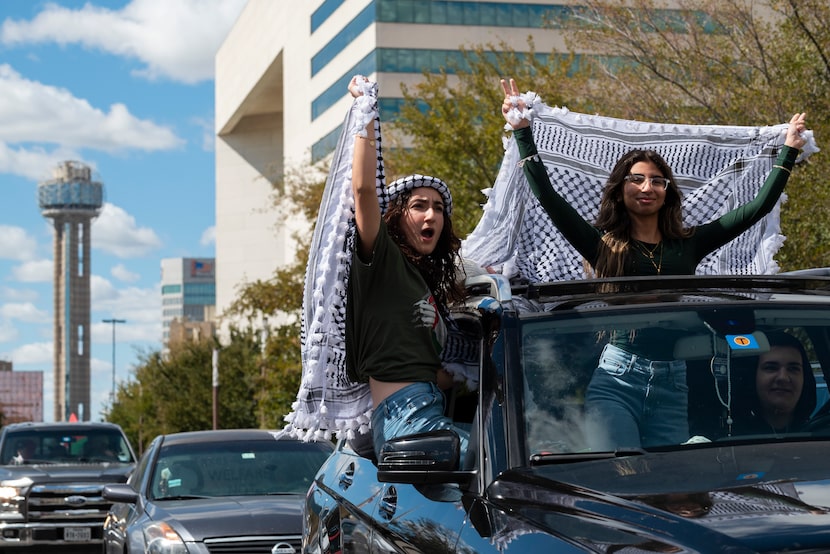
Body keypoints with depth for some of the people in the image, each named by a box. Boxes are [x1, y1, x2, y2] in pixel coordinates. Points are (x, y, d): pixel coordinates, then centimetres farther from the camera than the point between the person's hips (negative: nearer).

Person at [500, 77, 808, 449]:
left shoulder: (688, 246, 14)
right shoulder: (604, 245, 8)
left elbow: (759, 206, 17)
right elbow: (547, 196, 0)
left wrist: (789, 150, 20)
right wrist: (522, 131, -3)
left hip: (671, 387, 3)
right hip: (615, 382, -3)